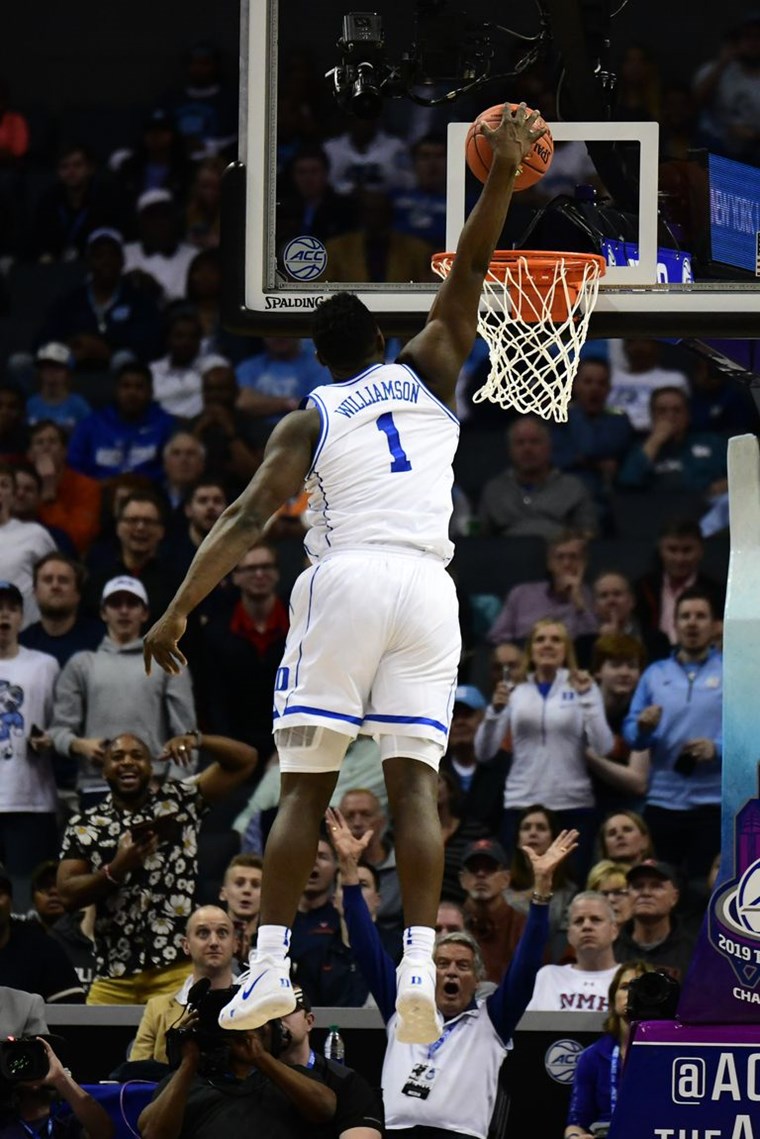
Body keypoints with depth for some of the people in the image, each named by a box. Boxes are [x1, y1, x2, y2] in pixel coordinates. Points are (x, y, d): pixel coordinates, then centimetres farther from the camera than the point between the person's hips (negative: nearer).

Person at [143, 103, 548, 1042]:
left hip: (345, 581, -1)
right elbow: (467, 277, 20)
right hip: (427, 587, 2)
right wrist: (503, 177, 12)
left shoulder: (308, 421, 11)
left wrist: (179, 608, -2)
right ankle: (419, 968, -19)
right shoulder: (425, 375, 17)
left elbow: (247, 517, 0)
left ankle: (271, 966, -9)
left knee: (306, 785, 1)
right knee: (414, 786, -4)